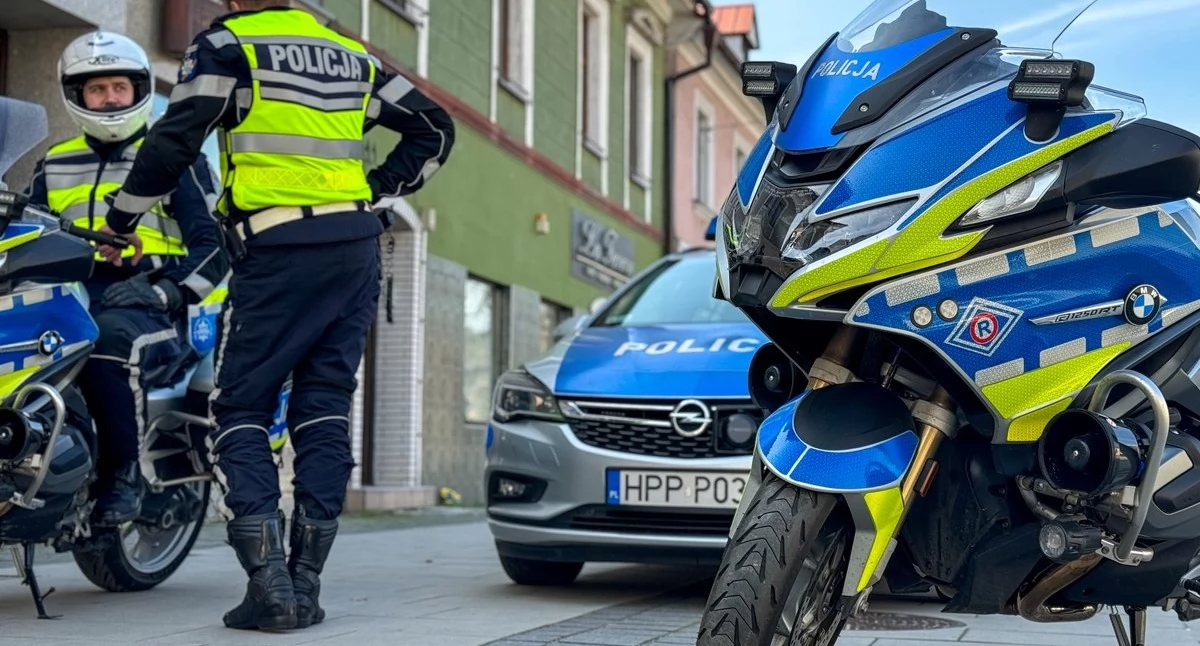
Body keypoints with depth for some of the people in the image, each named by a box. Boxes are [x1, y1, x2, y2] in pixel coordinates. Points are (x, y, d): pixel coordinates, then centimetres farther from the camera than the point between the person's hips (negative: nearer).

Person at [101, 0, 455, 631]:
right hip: (356, 249, 5)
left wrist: (121, 219, 4)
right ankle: (305, 583, 5)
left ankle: (269, 582, -11)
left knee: (241, 413, 2)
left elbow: (174, 138, -7)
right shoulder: (350, 55, 18)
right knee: (324, 412, 7)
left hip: (277, 253, -5)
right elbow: (433, 127, 21)